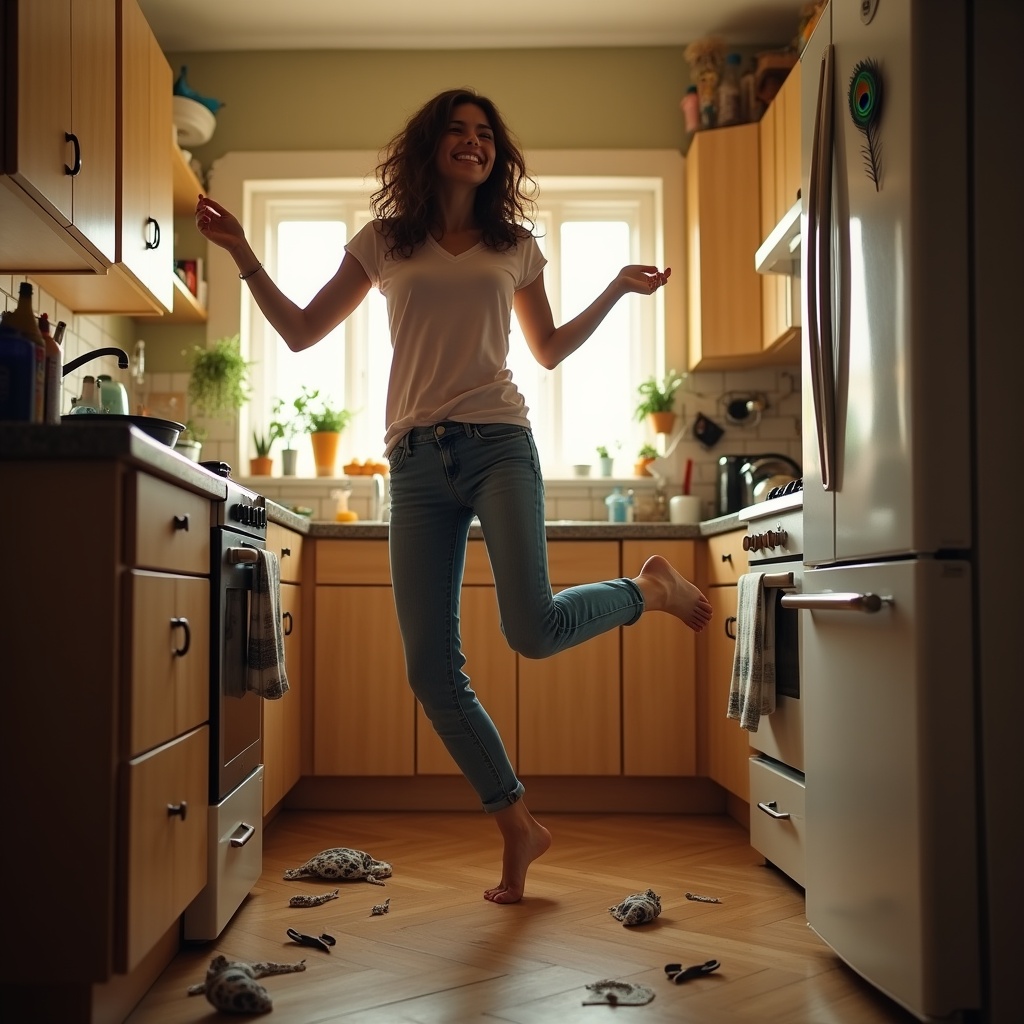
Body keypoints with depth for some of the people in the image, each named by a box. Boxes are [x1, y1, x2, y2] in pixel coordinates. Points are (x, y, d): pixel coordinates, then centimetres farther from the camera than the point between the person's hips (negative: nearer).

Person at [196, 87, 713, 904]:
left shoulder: (516, 248, 14)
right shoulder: (384, 243, 13)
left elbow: (550, 349, 26)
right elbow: (302, 332, 15)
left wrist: (618, 290, 19)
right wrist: (243, 255, 9)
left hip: (498, 445, -1)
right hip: (417, 463, 2)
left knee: (532, 629, -23)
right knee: (432, 670, -3)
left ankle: (650, 588, 10)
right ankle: (518, 828, 14)